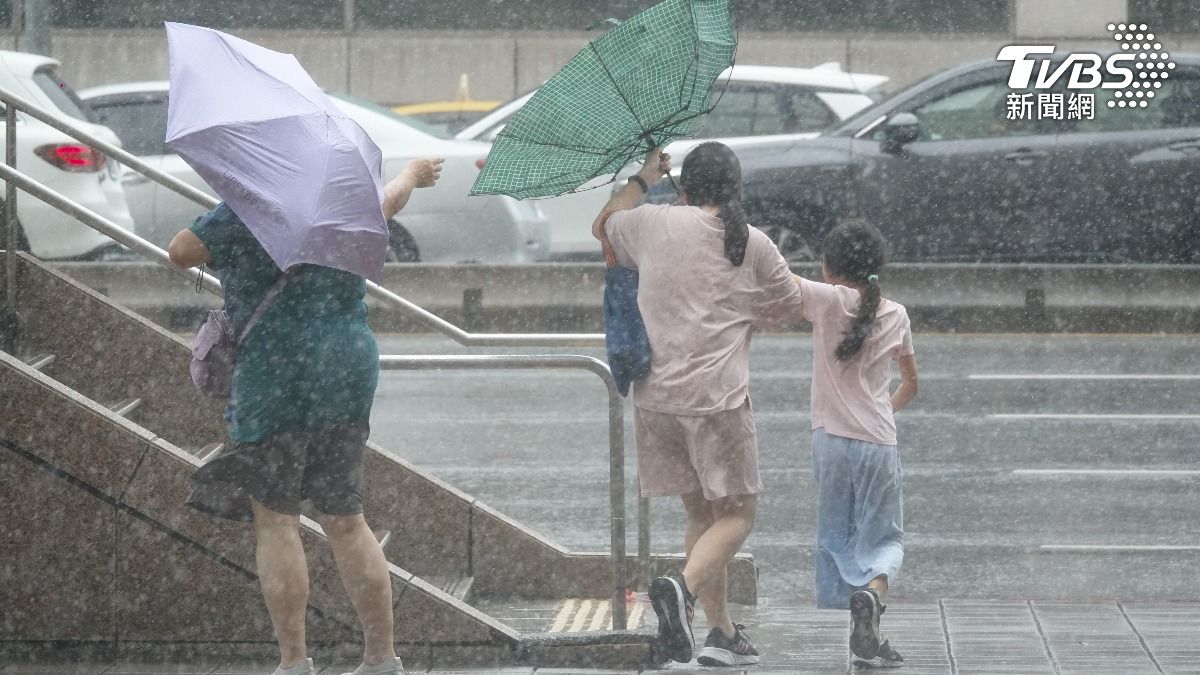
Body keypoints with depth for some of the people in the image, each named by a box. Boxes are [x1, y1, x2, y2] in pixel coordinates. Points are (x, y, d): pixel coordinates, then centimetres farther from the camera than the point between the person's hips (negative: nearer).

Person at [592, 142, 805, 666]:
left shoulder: (653, 223, 5)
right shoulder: (753, 245, 1)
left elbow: (602, 226, 28)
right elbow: (790, 309, 16)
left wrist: (641, 180, 40)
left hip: (656, 396, 4)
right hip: (717, 397, -4)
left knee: (700, 512, 14)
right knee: (736, 514, 3)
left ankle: (723, 633, 12)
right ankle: (685, 586, -25)